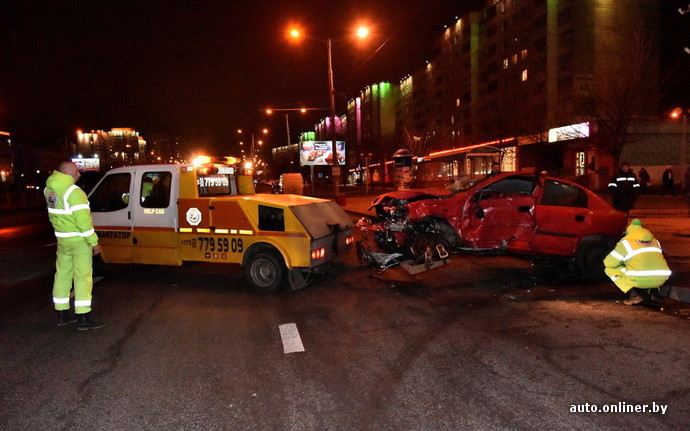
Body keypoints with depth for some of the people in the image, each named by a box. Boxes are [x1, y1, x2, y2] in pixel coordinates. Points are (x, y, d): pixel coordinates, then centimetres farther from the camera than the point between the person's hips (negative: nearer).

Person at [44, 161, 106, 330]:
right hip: (78, 240, -8)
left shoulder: (49, 190, 6)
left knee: (62, 275, 15)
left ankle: (62, 314, 25)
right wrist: (94, 242, -16)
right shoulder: (74, 192, -20)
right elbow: (83, 221, -22)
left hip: (62, 240, 8)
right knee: (83, 277, -3)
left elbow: (53, 215, 14)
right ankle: (83, 319, -1)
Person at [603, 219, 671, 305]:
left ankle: (633, 295, 0)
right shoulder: (655, 241, 23)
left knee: (609, 269, 13)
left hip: (640, 280, -6)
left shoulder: (626, 242, 5)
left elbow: (608, 262, 5)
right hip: (661, 279, 6)